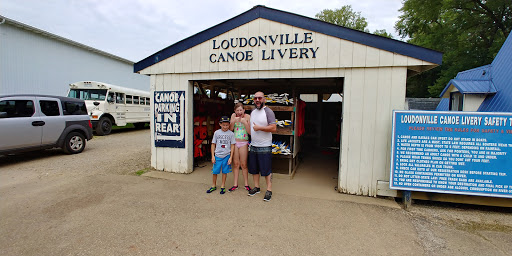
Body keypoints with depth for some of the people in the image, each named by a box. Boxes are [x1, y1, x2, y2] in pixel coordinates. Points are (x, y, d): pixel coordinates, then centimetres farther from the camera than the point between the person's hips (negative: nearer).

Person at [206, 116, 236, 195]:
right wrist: (213, 156, -1)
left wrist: (230, 157, -4)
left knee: (225, 171, 7)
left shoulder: (231, 134, -2)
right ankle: (214, 186, 25)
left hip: (226, 156, 0)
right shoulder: (216, 133, 0)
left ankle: (223, 186, 23)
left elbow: (232, 146, 1)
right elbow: (213, 144, 4)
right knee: (215, 171, 6)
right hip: (217, 155, 1)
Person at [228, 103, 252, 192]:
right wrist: (234, 121, -18)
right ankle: (235, 184, 18)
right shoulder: (233, 115, 1)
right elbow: (230, 129, -2)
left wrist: (245, 122, -22)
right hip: (234, 142, 2)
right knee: (236, 164, 8)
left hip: (243, 143, -2)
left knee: (243, 164, 3)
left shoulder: (247, 117, -6)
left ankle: (246, 184, 16)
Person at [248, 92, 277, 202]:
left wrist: (259, 128, -18)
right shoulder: (252, 112, 14)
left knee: (266, 170, -1)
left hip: (265, 147, -7)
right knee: (254, 169, 14)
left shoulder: (268, 111, -8)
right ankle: (256, 187, 28)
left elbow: (273, 128, -17)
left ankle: (269, 190, 10)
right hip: (253, 145, 7)